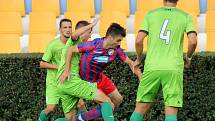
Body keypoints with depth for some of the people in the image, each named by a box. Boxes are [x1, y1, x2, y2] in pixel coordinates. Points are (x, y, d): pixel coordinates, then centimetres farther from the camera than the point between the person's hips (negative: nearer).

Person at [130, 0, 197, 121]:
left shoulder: (151, 14, 7)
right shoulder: (185, 17, 5)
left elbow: (139, 41, 0)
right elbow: (193, 42, -6)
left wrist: (138, 59, 17)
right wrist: (188, 58, 14)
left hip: (152, 67, 1)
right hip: (173, 69, -1)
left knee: (141, 109, 11)